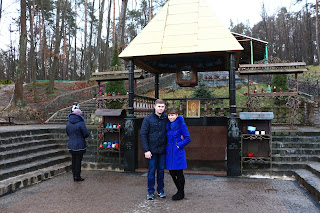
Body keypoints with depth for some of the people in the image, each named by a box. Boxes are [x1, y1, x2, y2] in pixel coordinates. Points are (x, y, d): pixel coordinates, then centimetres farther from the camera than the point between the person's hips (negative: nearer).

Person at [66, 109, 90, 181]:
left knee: (74, 160, 14)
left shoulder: (68, 123, 5)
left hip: (71, 145, 6)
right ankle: (77, 176, 9)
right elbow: (86, 134, -13)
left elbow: (68, 133, 15)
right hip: (79, 145, -6)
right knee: (78, 161, 2)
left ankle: (74, 176, 22)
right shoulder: (80, 123, -16)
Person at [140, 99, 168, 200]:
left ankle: (161, 190, 25)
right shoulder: (148, 119, -5)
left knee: (161, 170, 11)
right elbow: (142, 135, -6)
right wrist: (146, 150, -11)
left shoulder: (166, 118, 3)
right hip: (152, 150, -2)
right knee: (151, 171, 5)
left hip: (162, 150, 2)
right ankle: (150, 191, 18)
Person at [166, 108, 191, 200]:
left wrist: (178, 145, -13)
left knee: (179, 173, 1)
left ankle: (181, 193, 16)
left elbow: (188, 139, -10)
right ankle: (179, 191, 28)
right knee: (172, 172, 12)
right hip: (169, 152, 7)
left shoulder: (181, 125, -10)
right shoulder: (168, 125, 10)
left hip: (178, 153, -7)